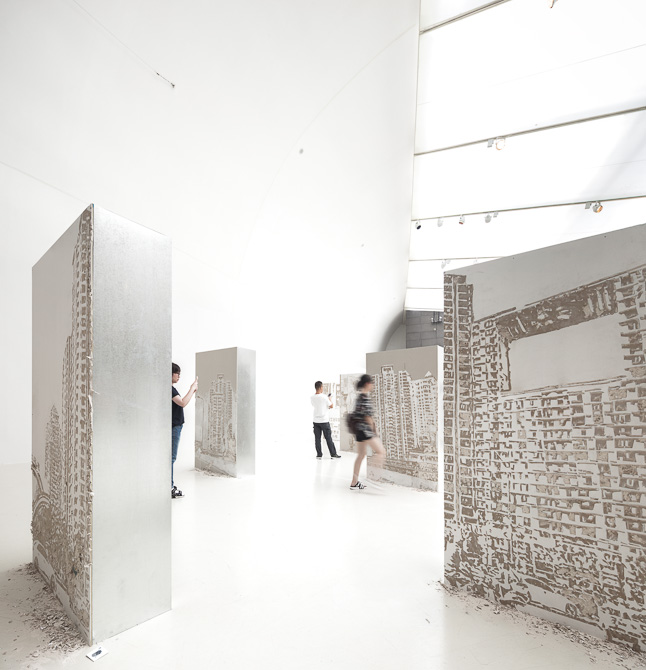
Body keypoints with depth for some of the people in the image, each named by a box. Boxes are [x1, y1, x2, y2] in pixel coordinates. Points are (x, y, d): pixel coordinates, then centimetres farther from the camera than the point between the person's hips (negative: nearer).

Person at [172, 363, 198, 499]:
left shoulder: (172, 389, 14)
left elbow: (181, 402, 19)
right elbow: (182, 403, -27)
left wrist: (192, 391, 13)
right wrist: (192, 389, -20)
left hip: (175, 426, 10)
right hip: (173, 427, -10)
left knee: (171, 457, 15)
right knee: (171, 457, -5)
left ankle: (170, 486, 24)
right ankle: (169, 489, 1)